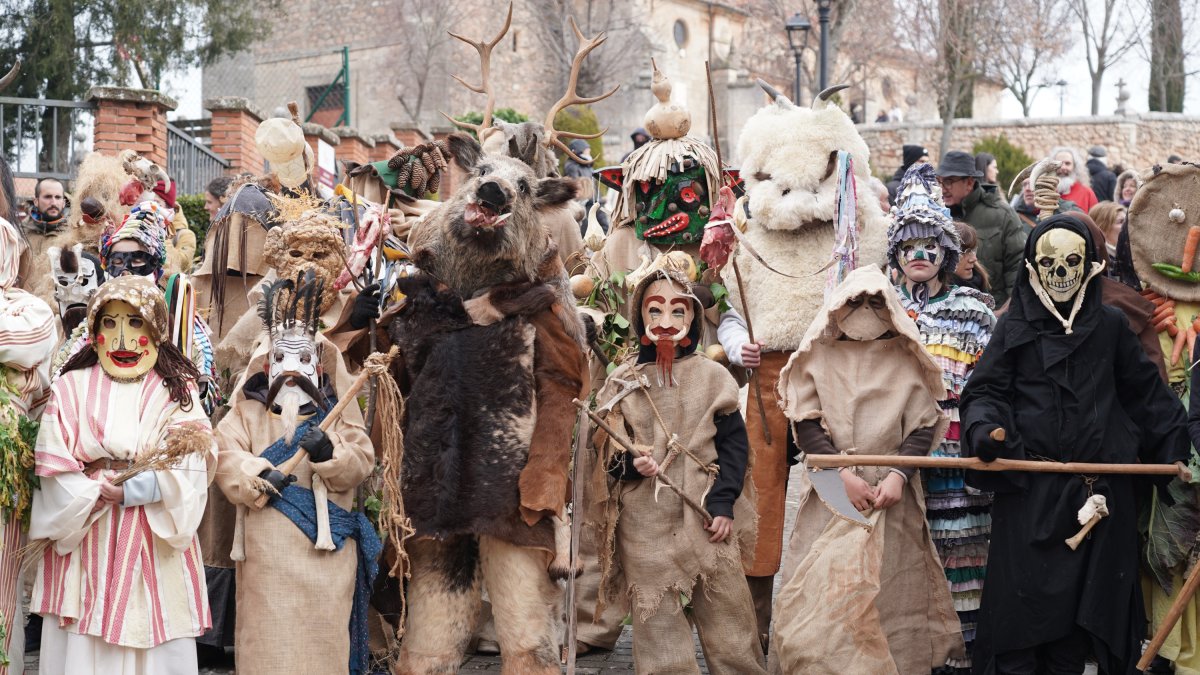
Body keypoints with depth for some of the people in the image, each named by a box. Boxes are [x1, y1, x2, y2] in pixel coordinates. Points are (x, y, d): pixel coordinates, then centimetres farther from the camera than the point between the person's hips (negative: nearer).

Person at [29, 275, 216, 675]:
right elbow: (53, 468, -3)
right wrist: (98, 491, -14)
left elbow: (189, 469, -7)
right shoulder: (72, 388, 5)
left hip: (155, 547, 0)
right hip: (84, 543, 0)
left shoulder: (178, 391, 4)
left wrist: (123, 490, -15)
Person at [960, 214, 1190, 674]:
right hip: (1029, 490, -2)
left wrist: (1176, 448, 10)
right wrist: (985, 429, -17)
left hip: (1098, 490, 2)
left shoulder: (1110, 325, 9)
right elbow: (985, 391, 2)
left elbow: (1146, 392, 14)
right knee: (1024, 597, -3)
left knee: (1083, 597, 5)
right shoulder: (1016, 326, 5)